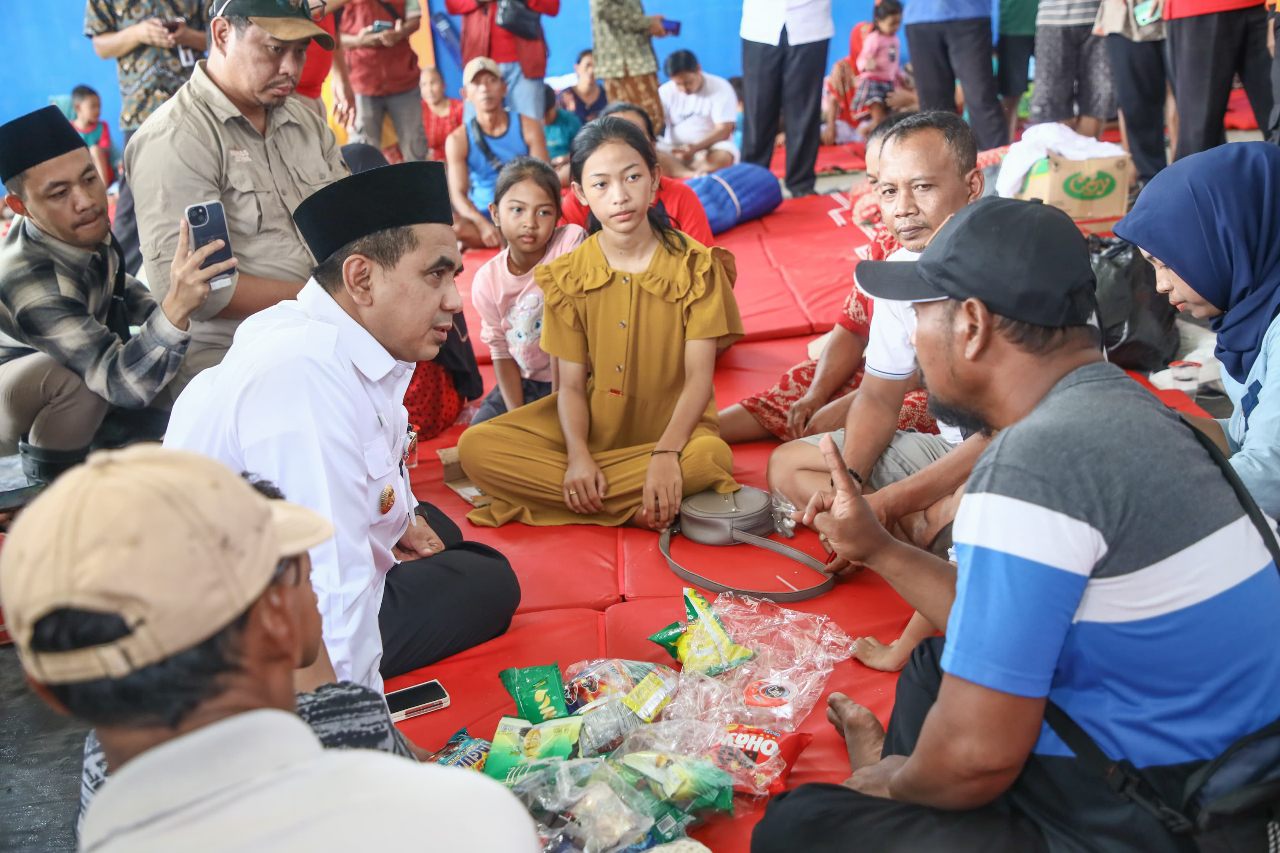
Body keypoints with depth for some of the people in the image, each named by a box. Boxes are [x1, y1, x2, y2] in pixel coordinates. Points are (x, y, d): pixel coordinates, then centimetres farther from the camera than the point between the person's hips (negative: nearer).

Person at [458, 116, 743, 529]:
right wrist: (578, 456, -24)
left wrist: (666, 453, -30)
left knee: (711, 456, -38)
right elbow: (571, 384, -5)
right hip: (593, 424, 3)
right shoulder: (568, 276, 0)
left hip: (672, 423, -2)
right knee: (475, 446, -19)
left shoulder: (695, 265, -7)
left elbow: (699, 377, -13)